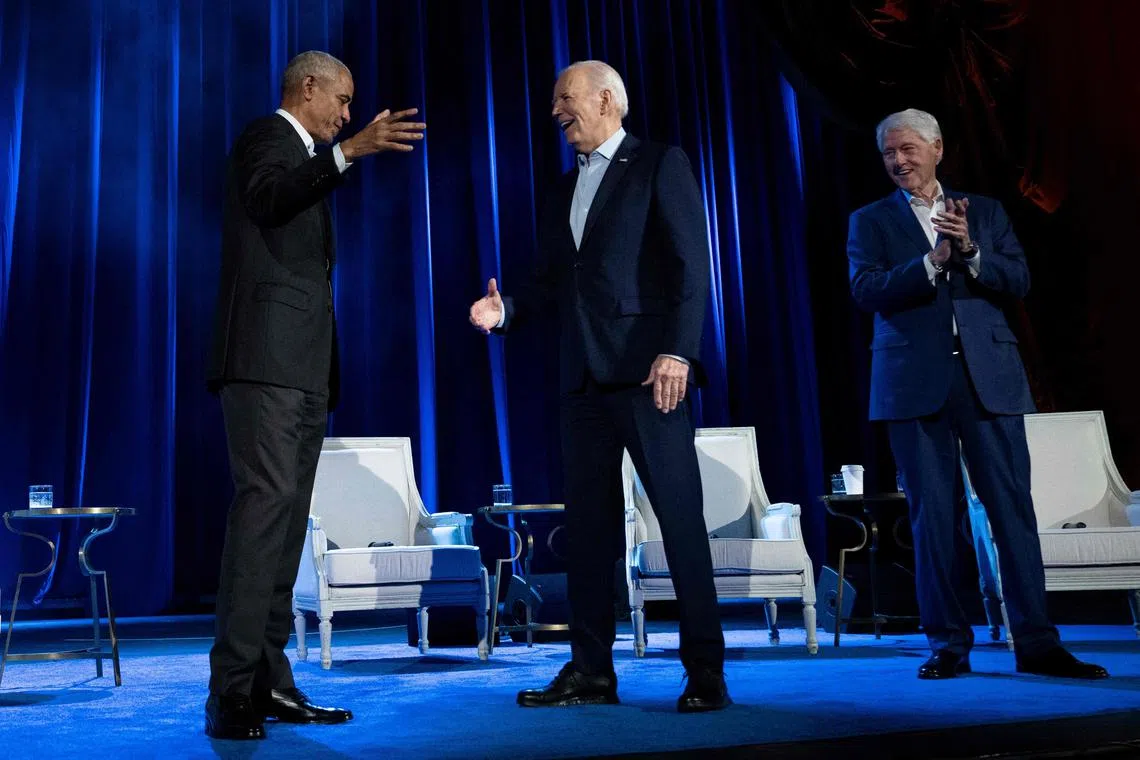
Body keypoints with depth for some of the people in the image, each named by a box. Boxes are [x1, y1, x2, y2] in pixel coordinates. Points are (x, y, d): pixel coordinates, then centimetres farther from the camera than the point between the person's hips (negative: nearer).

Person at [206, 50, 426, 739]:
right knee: (265, 505, -17)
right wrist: (349, 151, -31)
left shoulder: (305, 154, 28)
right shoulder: (268, 136, 2)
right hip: (268, 356, -10)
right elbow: (268, 197, -22)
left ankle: (269, 681, 7)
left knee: (288, 517, 5)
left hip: (303, 367, 10)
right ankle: (232, 689, -16)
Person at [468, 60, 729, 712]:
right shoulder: (565, 189, 22)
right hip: (584, 377, 7)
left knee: (681, 517, -5)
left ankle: (706, 669, 4)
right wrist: (506, 310, 1)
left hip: (649, 369, -7)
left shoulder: (661, 165, 2)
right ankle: (591, 670, 16)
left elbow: (691, 264, -7)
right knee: (588, 524, 8)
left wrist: (677, 351, -17)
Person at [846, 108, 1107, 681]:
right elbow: (866, 290, -5)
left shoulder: (985, 211, 16)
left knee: (1012, 505, -1)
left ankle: (1036, 643, 7)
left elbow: (1018, 281, 6)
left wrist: (970, 251, -11)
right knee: (932, 515, 1)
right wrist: (932, 260, -16)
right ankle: (948, 644, 9)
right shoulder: (871, 221, 11)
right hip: (915, 382, -1)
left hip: (989, 377, 1)